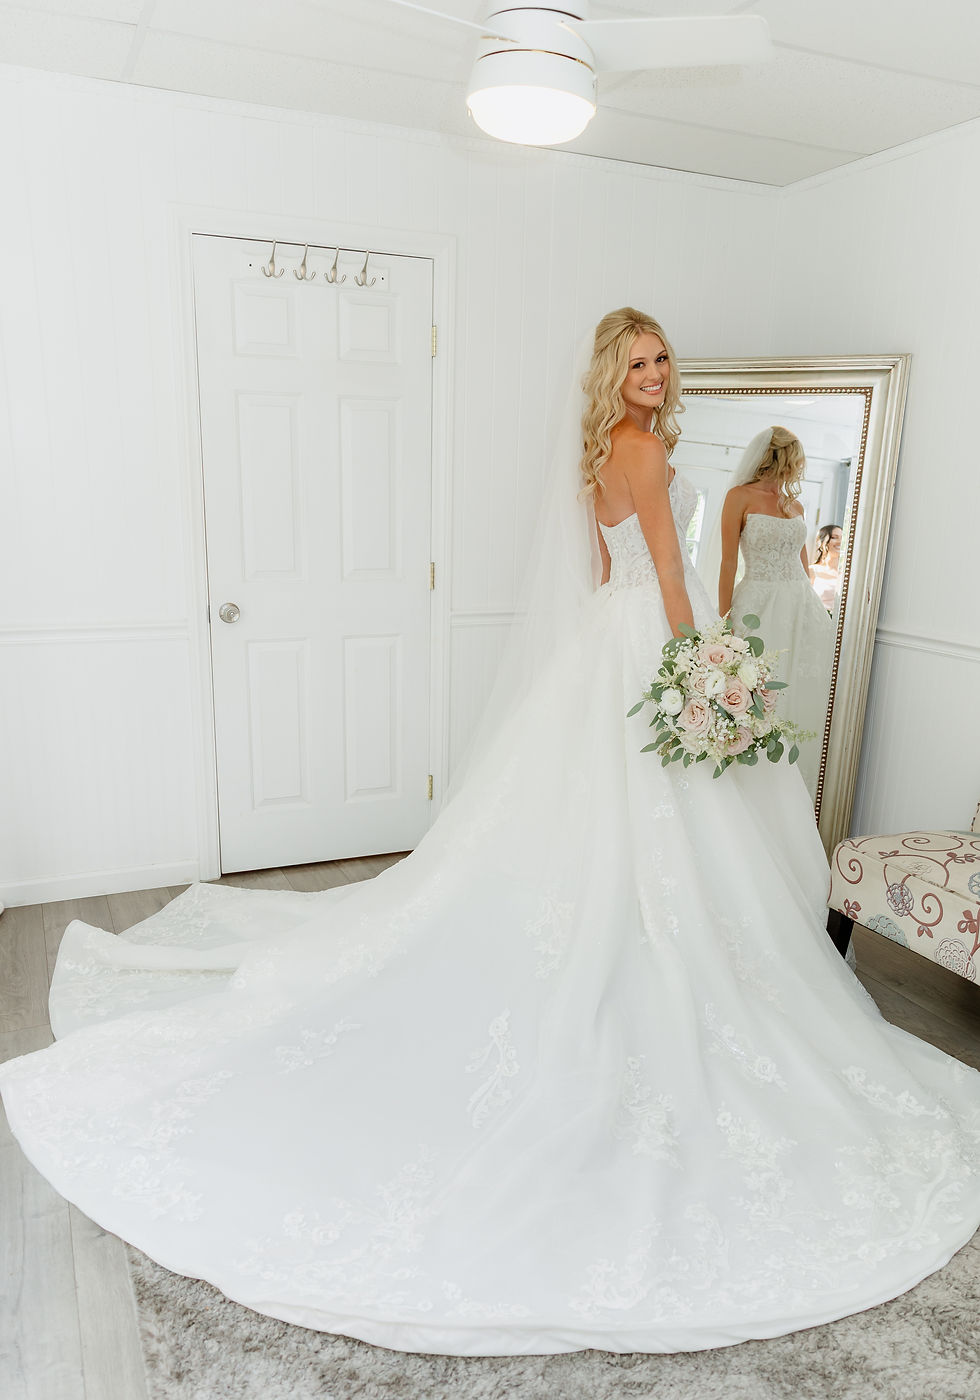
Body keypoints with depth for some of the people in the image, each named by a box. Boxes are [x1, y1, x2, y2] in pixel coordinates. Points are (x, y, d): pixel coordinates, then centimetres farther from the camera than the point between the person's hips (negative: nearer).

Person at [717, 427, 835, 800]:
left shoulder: (794, 503, 16)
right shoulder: (740, 497, -1)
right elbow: (728, 564, -6)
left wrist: (812, 607, 16)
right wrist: (723, 624, -11)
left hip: (802, 609, 6)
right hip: (759, 609, -6)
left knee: (800, 703, 5)